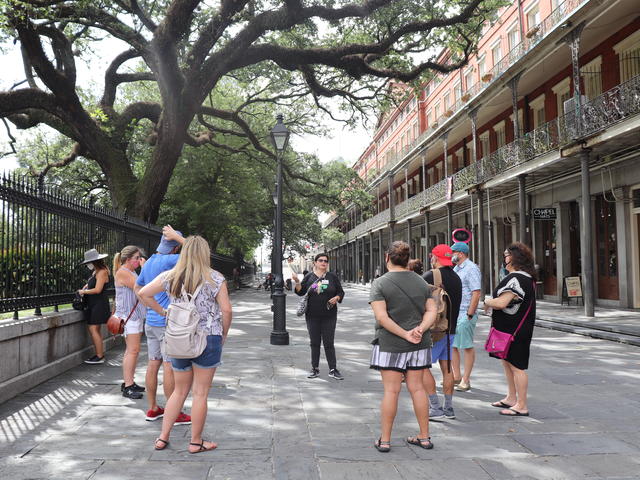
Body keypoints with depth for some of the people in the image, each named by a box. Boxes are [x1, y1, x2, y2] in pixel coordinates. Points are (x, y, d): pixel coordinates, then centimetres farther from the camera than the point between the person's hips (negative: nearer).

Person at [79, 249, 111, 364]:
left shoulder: (102, 272, -13)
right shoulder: (95, 272, 14)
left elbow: (97, 290, -18)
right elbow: (91, 283, 28)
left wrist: (83, 292, -6)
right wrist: (86, 286, 7)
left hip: (99, 304, -9)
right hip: (93, 304, 9)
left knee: (94, 329, -10)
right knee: (95, 330, 9)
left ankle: (100, 357, -7)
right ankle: (99, 354, 13)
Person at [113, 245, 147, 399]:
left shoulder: (131, 272, 17)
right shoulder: (122, 272, -13)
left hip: (136, 315, 10)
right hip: (128, 315, -10)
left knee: (132, 350, 12)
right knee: (132, 350, -12)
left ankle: (129, 382, 18)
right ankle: (127, 386, -10)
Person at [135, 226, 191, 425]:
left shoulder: (149, 262, 11)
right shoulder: (167, 261, -17)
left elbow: (138, 287, 25)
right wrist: (177, 236, -14)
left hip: (151, 320, 9)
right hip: (168, 321, -9)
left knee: (153, 364, 12)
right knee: (170, 367, -2)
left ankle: (153, 409, 21)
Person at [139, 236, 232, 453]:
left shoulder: (170, 277, 3)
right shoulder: (215, 278, -7)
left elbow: (144, 294, 5)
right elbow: (226, 310, -9)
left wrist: (162, 312, 12)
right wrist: (224, 334, 5)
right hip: (208, 338, -4)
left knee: (180, 390, 19)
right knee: (200, 392, 6)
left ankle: (162, 438, 21)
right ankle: (196, 442, 15)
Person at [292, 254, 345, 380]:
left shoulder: (332, 277, 5)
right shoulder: (309, 277, 6)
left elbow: (341, 292, 8)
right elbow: (301, 292, 2)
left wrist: (336, 298, -12)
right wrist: (297, 282, -15)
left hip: (329, 316, -1)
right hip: (312, 316, 1)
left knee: (329, 343, -1)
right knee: (314, 343, 8)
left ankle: (333, 369, 5)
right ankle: (315, 369, 17)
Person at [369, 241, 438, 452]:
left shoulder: (380, 284, -7)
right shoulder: (421, 282, 8)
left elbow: (381, 317, -16)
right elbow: (432, 311, 2)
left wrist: (405, 334, -14)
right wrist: (420, 329, -11)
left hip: (390, 345, -4)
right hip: (418, 345, 4)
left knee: (391, 390, 1)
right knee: (417, 388, 12)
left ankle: (384, 440, 9)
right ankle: (424, 437, 20)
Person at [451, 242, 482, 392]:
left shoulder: (471, 269, -11)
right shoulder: (455, 269, 16)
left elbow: (476, 294, -18)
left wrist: (469, 315, -20)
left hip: (465, 315, -9)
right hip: (453, 313, 9)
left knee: (467, 347, 0)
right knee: (452, 345, 12)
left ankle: (465, 380, 7)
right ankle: (456, 376, 24)